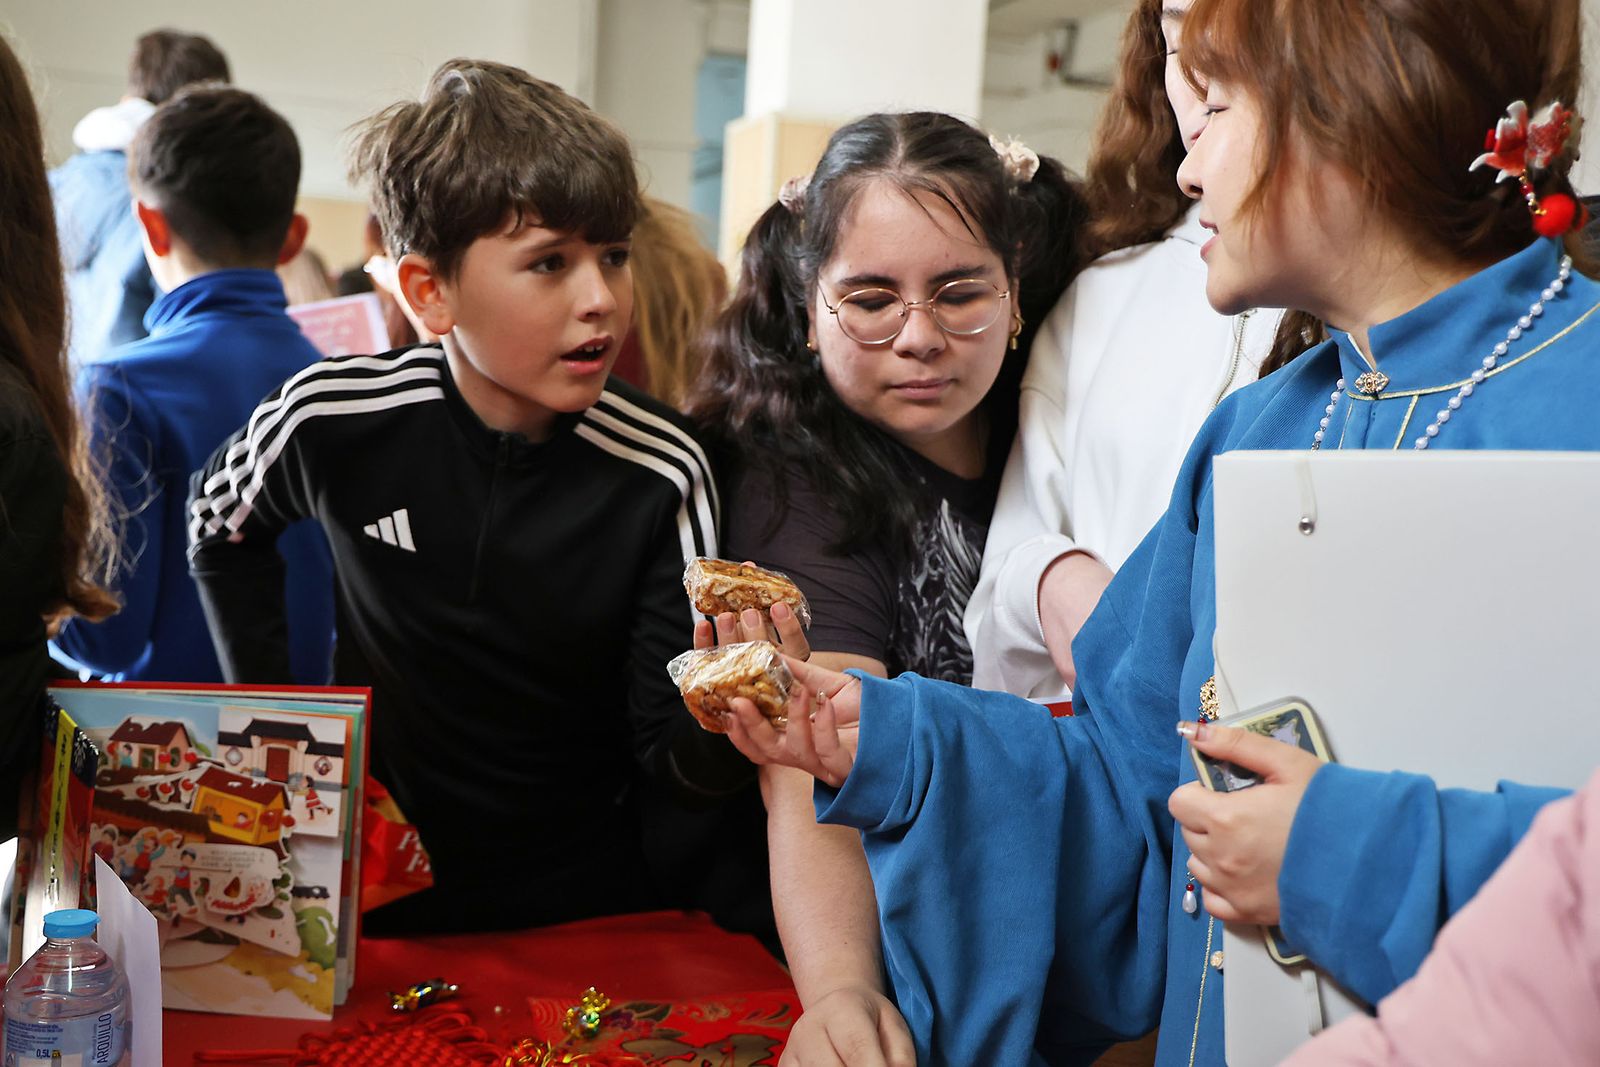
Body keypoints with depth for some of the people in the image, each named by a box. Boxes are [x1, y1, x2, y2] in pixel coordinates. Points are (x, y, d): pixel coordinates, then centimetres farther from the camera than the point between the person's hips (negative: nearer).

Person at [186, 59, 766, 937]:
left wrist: (719, 729, -30)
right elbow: (219, 521, 14)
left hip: (580, 909, 1)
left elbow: (667, 760, -8)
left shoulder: (660, 472, -13)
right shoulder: (335, 419, -10)